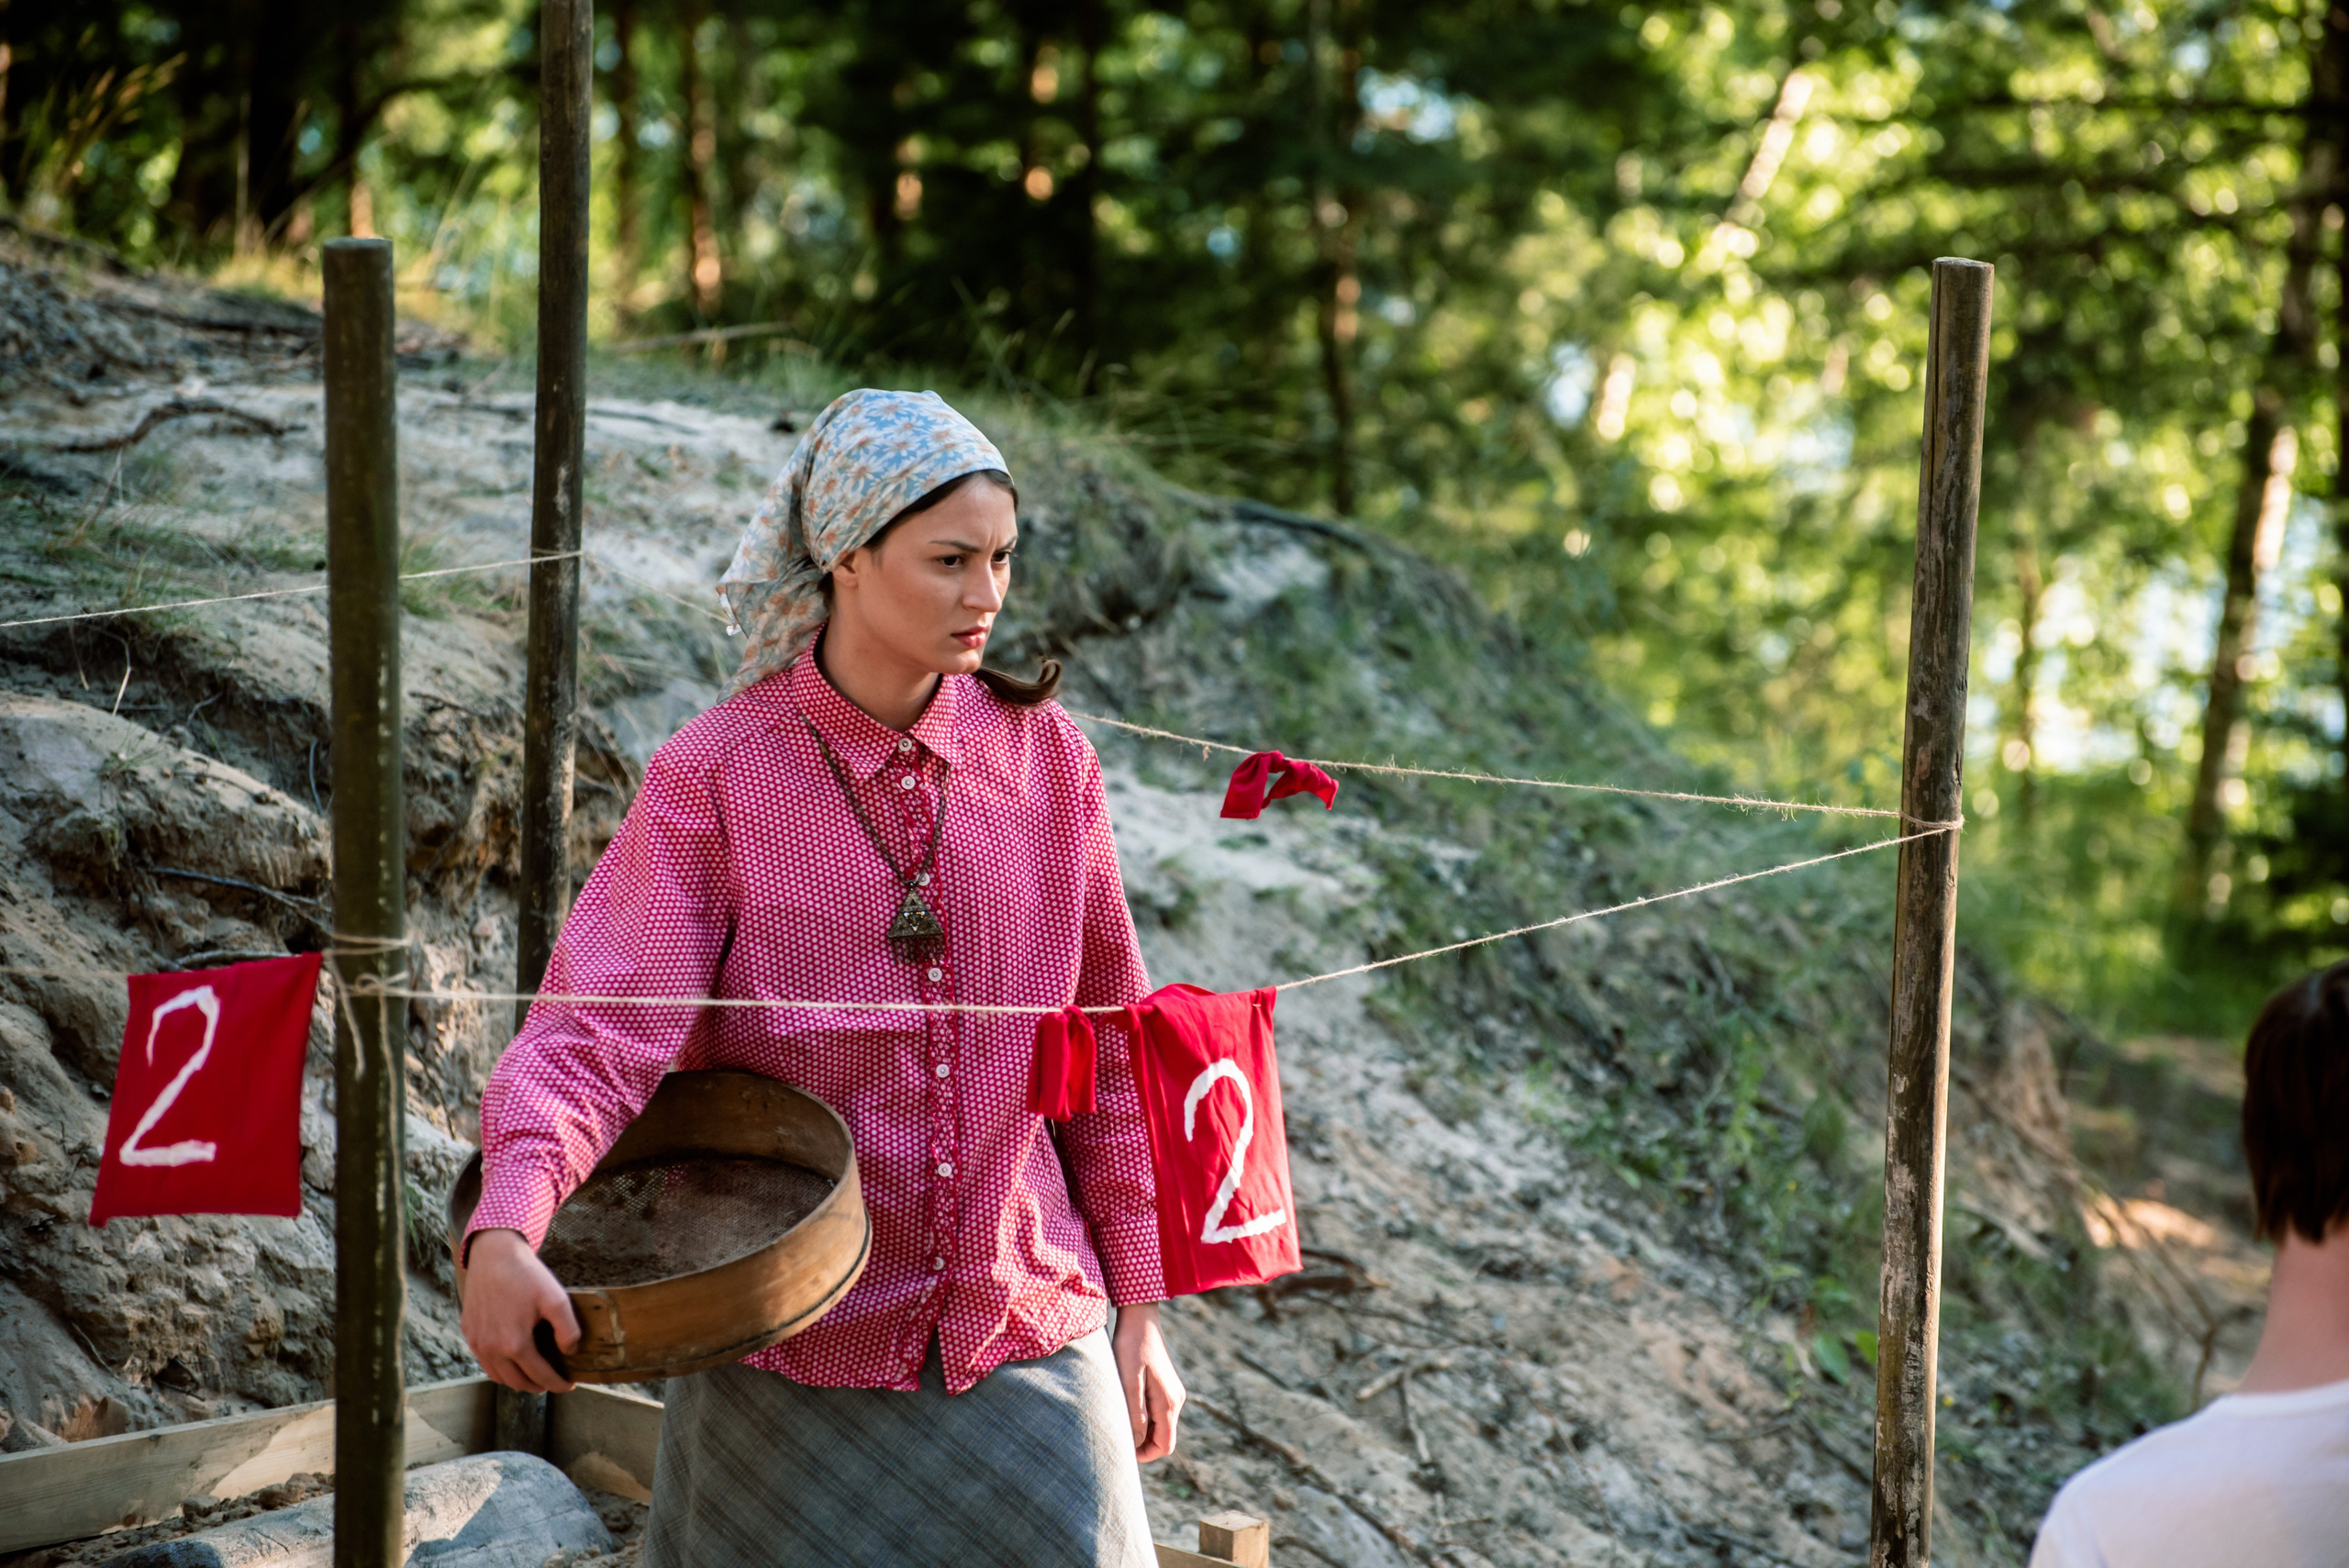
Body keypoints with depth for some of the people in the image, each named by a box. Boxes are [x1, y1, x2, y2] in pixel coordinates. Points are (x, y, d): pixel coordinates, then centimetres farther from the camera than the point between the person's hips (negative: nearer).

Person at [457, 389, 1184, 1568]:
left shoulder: (1044, 758, 1)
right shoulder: (714, 777, -9)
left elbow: (1109, 1043, 8)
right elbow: (595, 1027, -19)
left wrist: (1136, 1308, 8)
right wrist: (505, 1229, -36)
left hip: (1024, 1338, 3)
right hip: (793, 1355, -2)